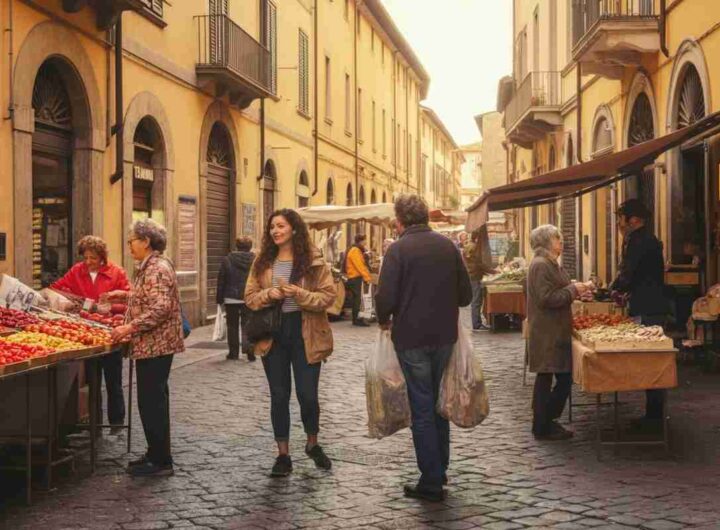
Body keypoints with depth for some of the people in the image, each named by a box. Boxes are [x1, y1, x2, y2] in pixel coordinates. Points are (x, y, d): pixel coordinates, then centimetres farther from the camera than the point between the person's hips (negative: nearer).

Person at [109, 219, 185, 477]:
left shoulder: (156, 269, -18)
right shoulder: (151, 266, 15)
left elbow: (160, 308, -26)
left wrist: (130, 327, -25)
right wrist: (126, 295, 22)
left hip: (155, 345, -11)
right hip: (155, 345, 11)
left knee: (151, 400, -5)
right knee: (155, 399, 16)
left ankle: (160, 460, 1)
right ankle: (157, 455, 25)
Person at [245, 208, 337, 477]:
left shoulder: (313, 260, -4)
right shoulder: (262, 262, 6)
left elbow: (328, 296, -9)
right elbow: (250, 297, 5)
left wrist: (298, 293, -22)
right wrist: (269, 294, -15)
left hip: (305, 335, -2)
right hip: (273, 335, 3)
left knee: (307, 394, 2)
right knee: (279, 395, 7)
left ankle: (312, 444, 29)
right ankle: (283, 454, 17)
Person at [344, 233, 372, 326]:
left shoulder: (357, 250, 19)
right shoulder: (355, 251, -14)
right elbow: (359, 266, -20)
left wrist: (366, 276, 8)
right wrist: (367, 277, -21)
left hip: (356, 278, 10)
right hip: (355, 278, -10)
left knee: (357, 298, 12)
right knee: (357, 298, -9)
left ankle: (356, 318, 16)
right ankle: (356, 319, -9)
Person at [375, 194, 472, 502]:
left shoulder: (399, 249, -12)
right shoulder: (448, 246, 2)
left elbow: (385, 297, -17)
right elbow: (465, 294, 6)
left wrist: (384, 320, 3)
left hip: (411, 337, -5)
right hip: (445, 335, 5)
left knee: (422, 407, 2)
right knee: (438, 400, 20)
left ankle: (431, 482, 4)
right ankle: (440, 468, 30)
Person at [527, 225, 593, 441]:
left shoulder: (550, 264, 16)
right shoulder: (540, 265, -16)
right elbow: (546, 299, -23)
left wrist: (575, 290, 9)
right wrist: (573, 290, -14)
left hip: (556, 331, 10)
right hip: (547, 333, -10)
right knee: (546, 378, -4)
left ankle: (545, 422, 20)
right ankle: (543, 427, 4)